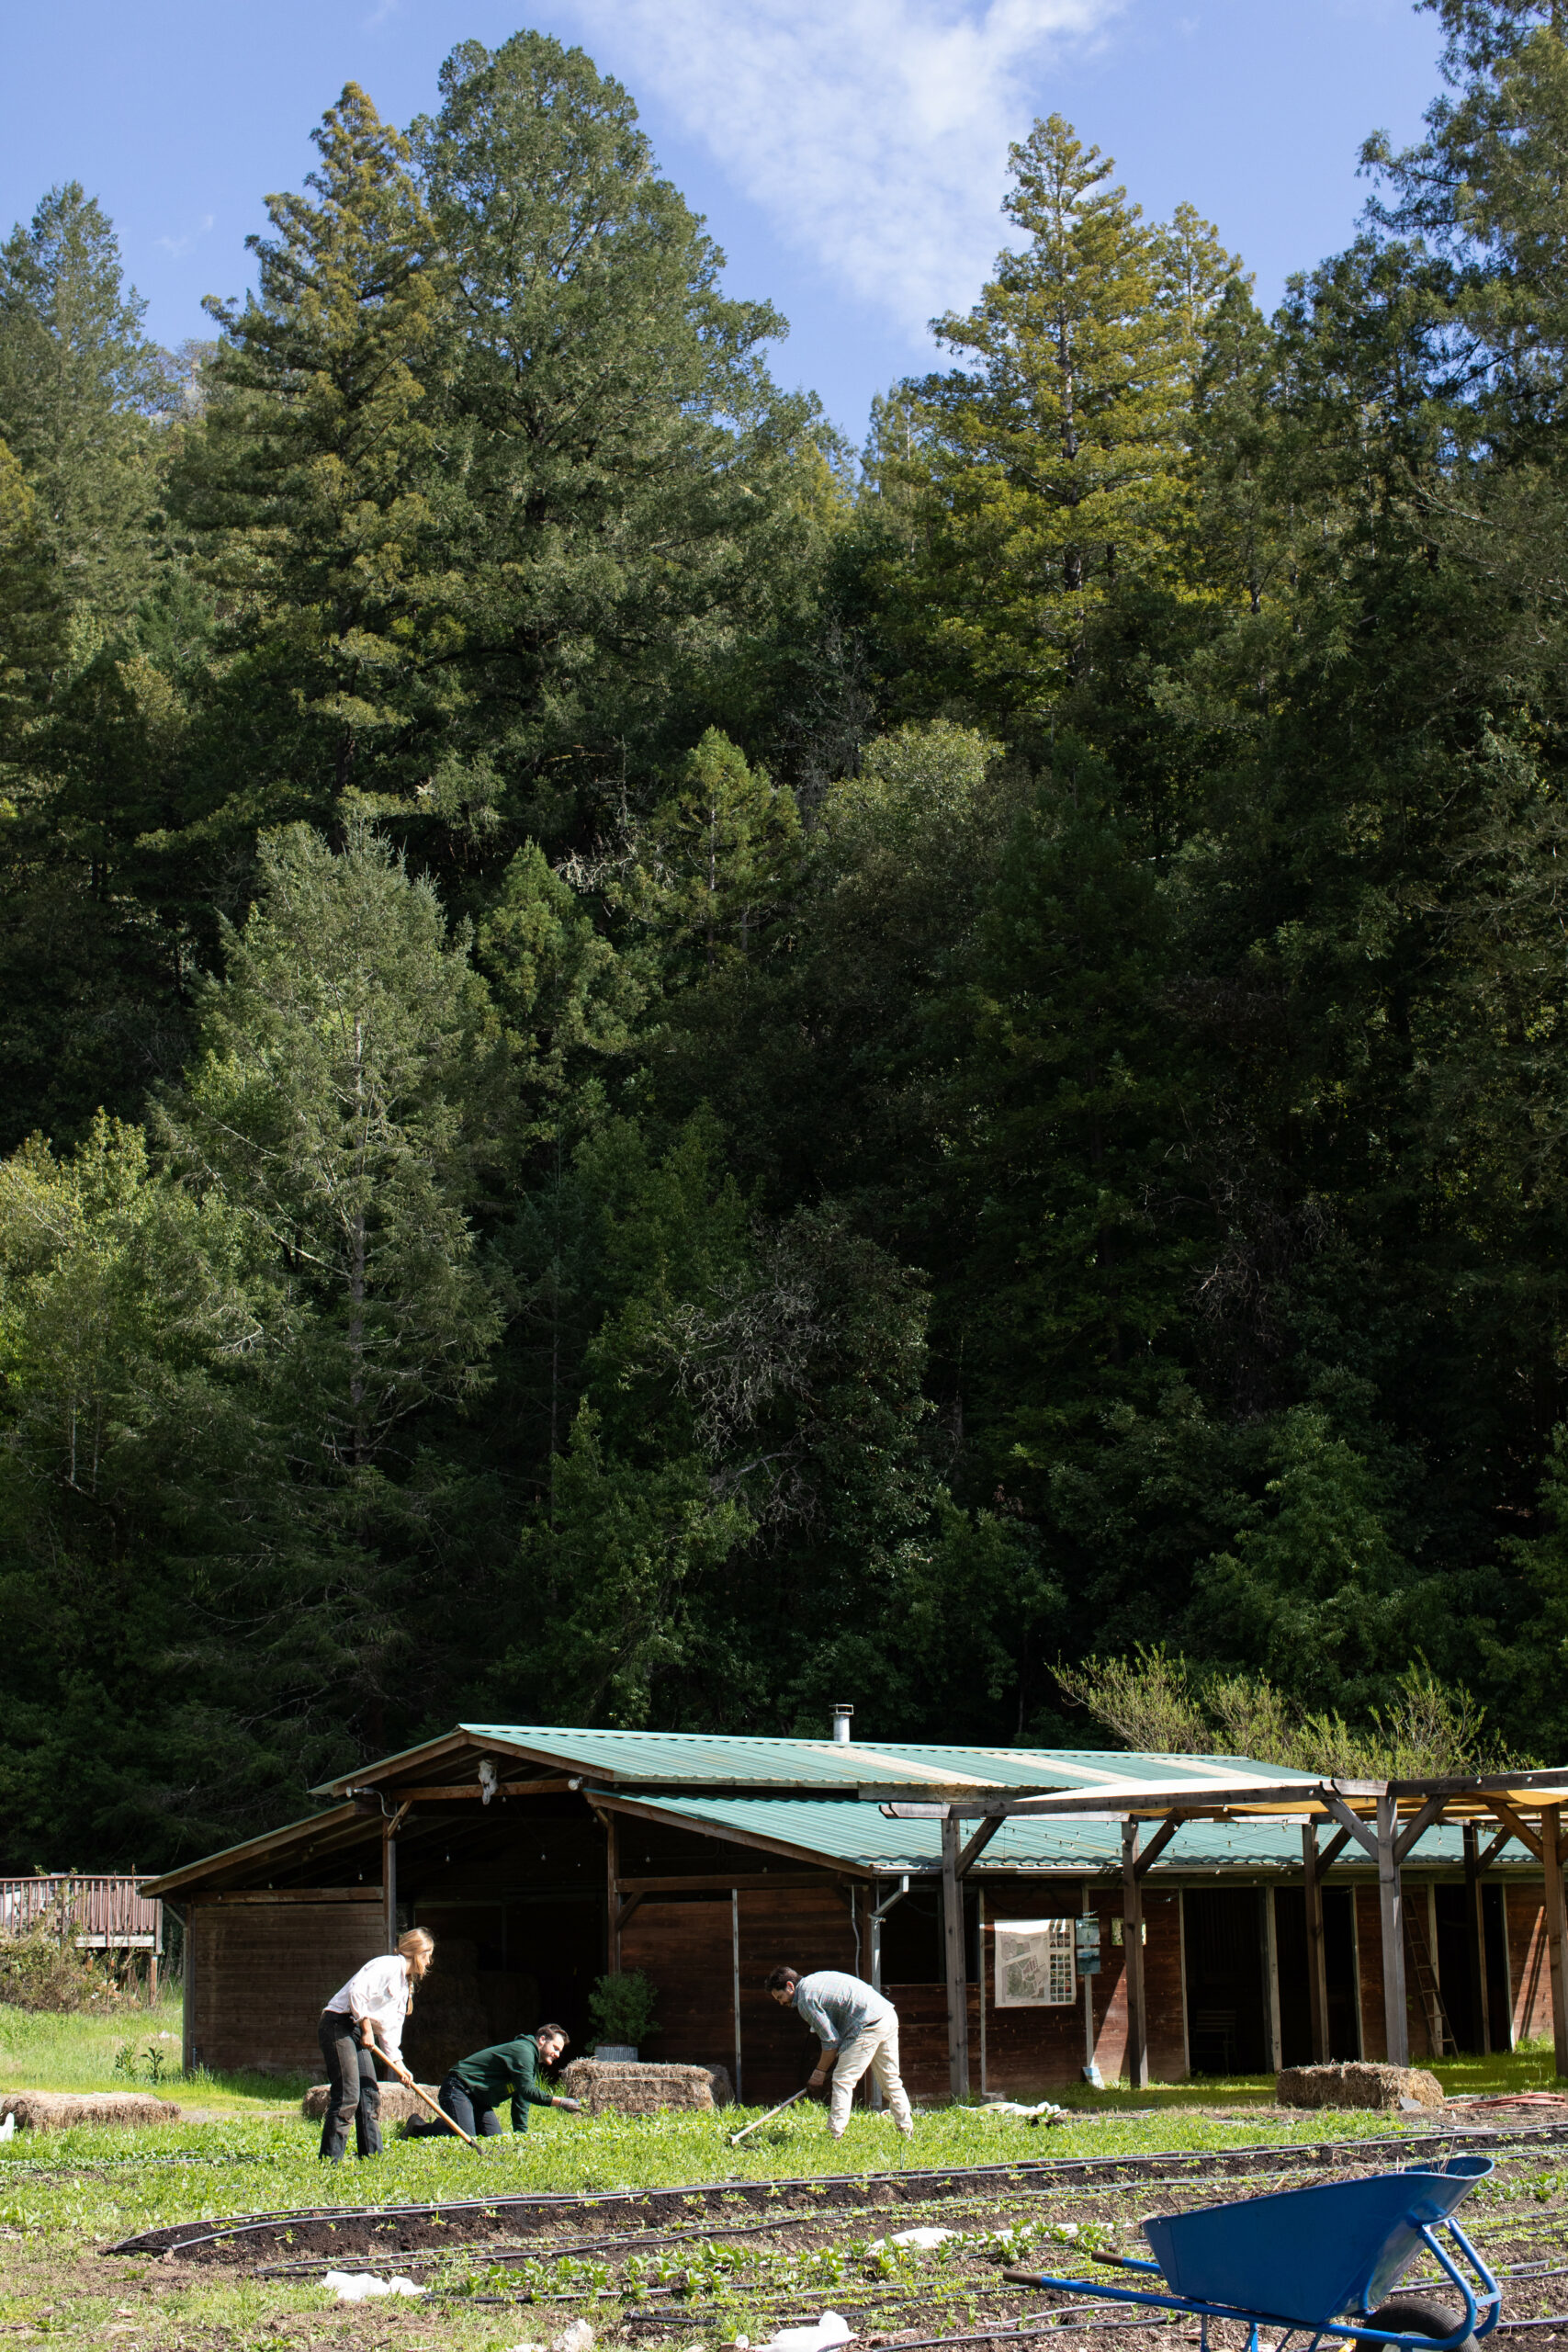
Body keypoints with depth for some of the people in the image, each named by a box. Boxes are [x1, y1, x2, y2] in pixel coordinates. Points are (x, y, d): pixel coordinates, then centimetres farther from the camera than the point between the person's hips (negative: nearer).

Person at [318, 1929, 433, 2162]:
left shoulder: (406, 1984, 20)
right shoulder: (390, 1965, -10)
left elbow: (391, 2027, 19)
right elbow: (357, 1991, -22)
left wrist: (397, 2063, 7)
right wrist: (366, 2027, -16)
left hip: (358, 2031, 10)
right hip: (338, 2026, -10)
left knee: (370, 2095, 8)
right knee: (348, 2096, -14)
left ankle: (372, 2156, 14)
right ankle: (329, 2159, -13)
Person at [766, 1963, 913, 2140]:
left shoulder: (805, 2000, -7)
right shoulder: (817, 1978, 21)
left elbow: (831, 2040, -7)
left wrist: (820, 2072, 6)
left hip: (870, 2026, -9)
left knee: (842, 2081, -4)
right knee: (890, 2081, 18)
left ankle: (835, 2137, -8)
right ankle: (907, 2132, 21)